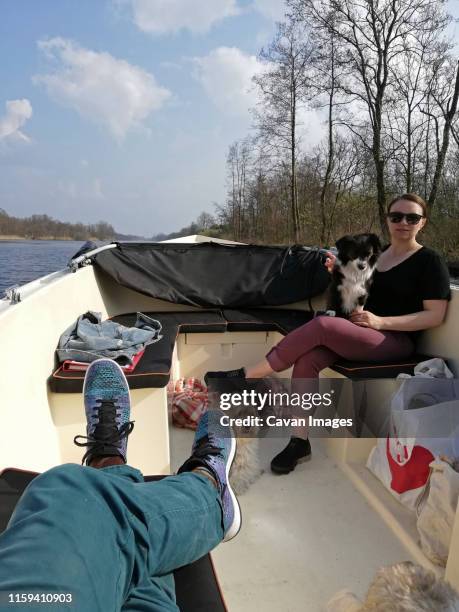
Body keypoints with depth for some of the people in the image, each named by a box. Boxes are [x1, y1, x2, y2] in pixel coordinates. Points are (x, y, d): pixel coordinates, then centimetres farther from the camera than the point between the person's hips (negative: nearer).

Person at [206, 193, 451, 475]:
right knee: (307, 358, -26)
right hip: (356, 333, 6)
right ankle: (299, 440, -15)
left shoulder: (430, 261, -2)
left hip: (396, 340, -6)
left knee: (322, 325, -32)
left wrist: (381, 321, -18)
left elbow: (436, 316, -8)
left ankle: (246, 376, -23)